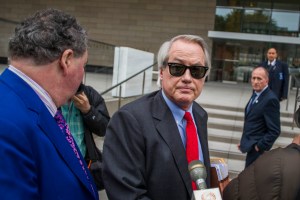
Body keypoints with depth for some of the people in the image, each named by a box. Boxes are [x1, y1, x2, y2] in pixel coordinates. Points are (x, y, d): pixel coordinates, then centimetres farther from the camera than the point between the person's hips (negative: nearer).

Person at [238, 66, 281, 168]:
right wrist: (244, 141, 11)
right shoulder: (256, 94, 7)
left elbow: (274, 131, -21)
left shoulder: (270, 99, -21)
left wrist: (259, 147, -17)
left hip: (256, 148, -8)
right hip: (251, 145, 8)